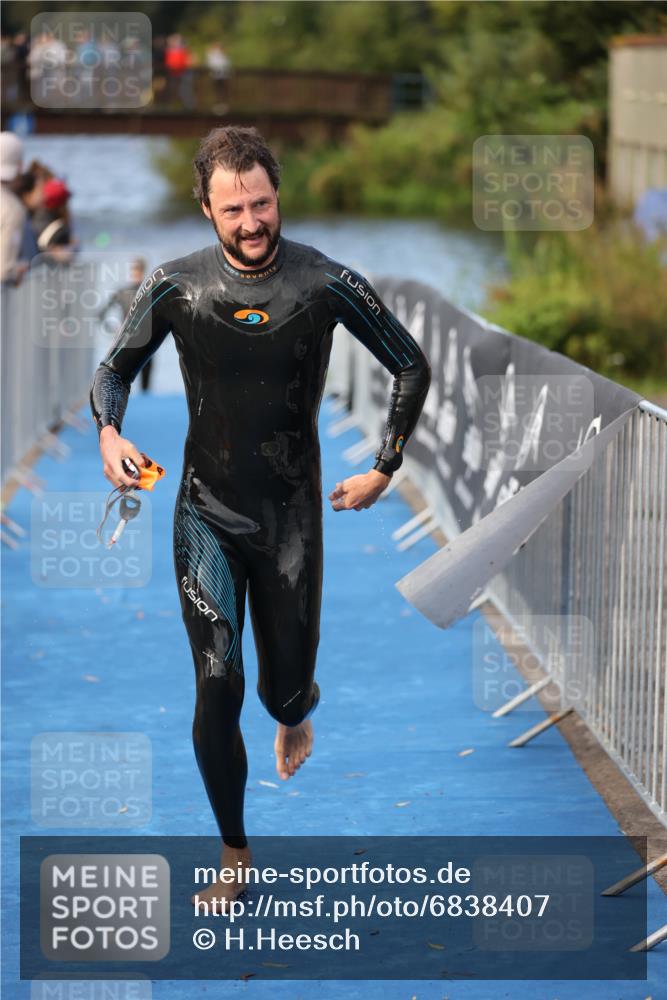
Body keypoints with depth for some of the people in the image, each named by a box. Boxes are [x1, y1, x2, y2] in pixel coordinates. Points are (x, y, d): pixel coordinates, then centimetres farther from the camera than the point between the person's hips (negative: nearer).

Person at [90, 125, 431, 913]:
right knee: (218, 687, -10)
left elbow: (411, 368, 4)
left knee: (285, 689, 7)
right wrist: (108, 433, -12)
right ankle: (234, 856, 7)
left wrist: (383, 470, 0)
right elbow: (115, 368, 8)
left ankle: (300, 707, 49)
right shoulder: (176, 286, -6)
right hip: (206, 515, 0)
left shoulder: (327, 285, -9)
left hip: (292, 517, 0)